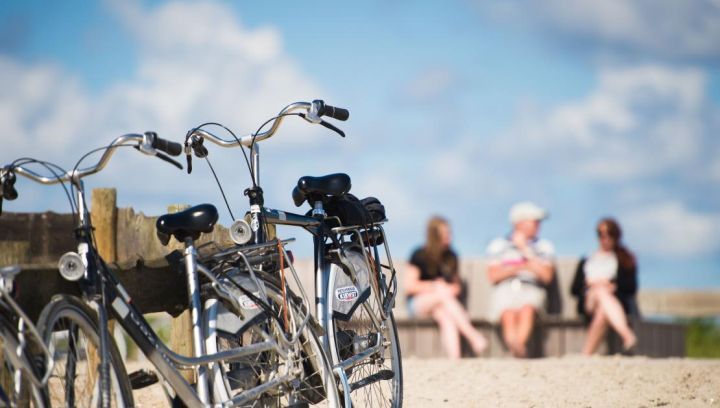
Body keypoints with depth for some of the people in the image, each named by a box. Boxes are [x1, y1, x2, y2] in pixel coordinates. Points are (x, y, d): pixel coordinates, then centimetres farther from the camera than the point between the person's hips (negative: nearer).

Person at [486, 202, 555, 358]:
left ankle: (519, 344, -60)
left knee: (527, 308, -37)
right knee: (509, 314, -35)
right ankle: (518, 350, -57)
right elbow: (493, 276, 9)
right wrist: (519, 268, -1)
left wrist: (525, 250, 3)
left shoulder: (544, 246, 19)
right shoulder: (499, 244, 19)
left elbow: (547, 276, 3)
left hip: (531, 289, 0)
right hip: (505, 290, 0)